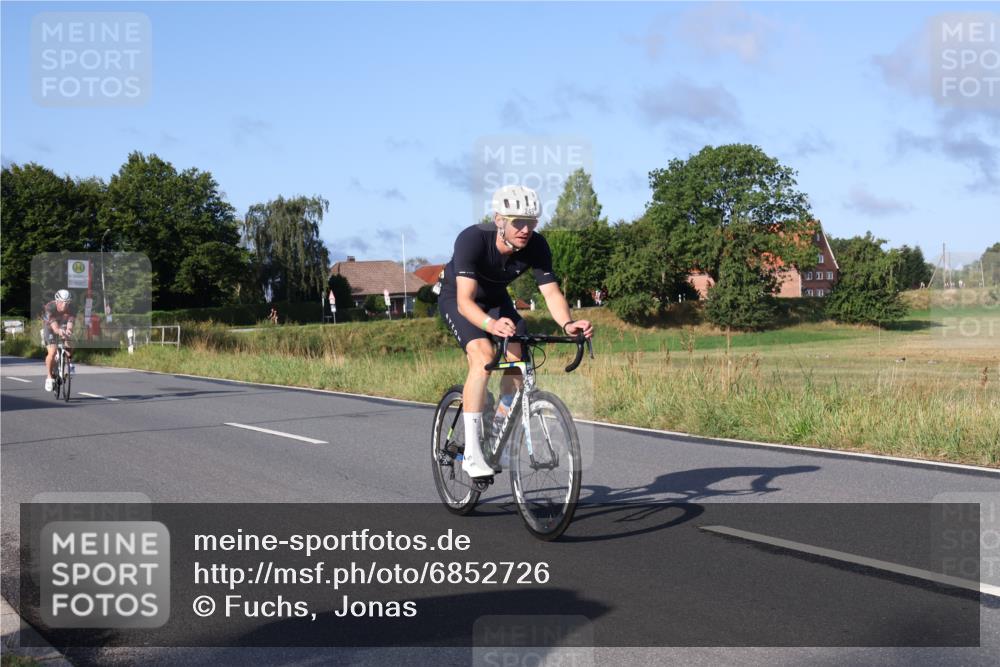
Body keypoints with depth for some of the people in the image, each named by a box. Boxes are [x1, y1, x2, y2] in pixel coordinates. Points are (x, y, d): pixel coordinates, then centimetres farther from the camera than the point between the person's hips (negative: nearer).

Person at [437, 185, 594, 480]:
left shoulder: (536, 246, -25)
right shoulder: (472, 239, -37)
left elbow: (551, 292, -29)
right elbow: (465, 301, -44)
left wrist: (567, 323, -50)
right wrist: (491, 324, -64)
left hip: (496, 299, 5)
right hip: (457, 299, -5)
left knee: (518, 359, -13)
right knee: (483, 356, -28)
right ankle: (472, 454, -27)